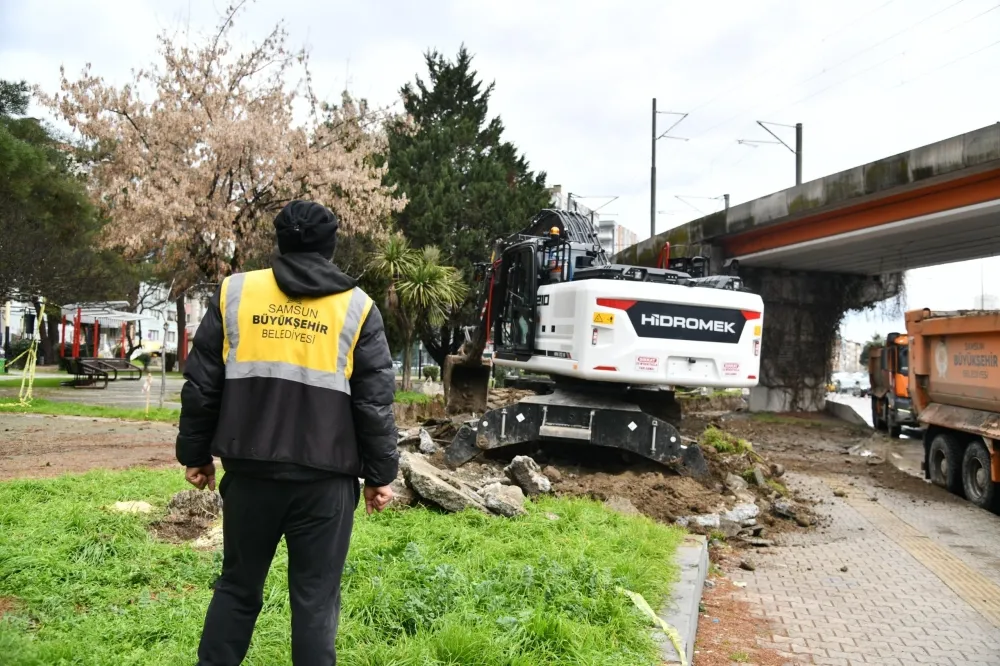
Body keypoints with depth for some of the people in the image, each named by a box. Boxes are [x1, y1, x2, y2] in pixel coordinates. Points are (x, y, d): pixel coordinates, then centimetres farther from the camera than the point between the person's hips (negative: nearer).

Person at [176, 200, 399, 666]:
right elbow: (375, 402, -2)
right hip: (324, 478, -2)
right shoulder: (356, 306, 0)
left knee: (237, 586, 18)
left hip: (250, 470, 2)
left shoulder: (234, 291, 4)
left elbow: (201, 385, 5)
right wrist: (380, 474, 6)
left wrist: (196, 454, 15)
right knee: (316, 596, 7)